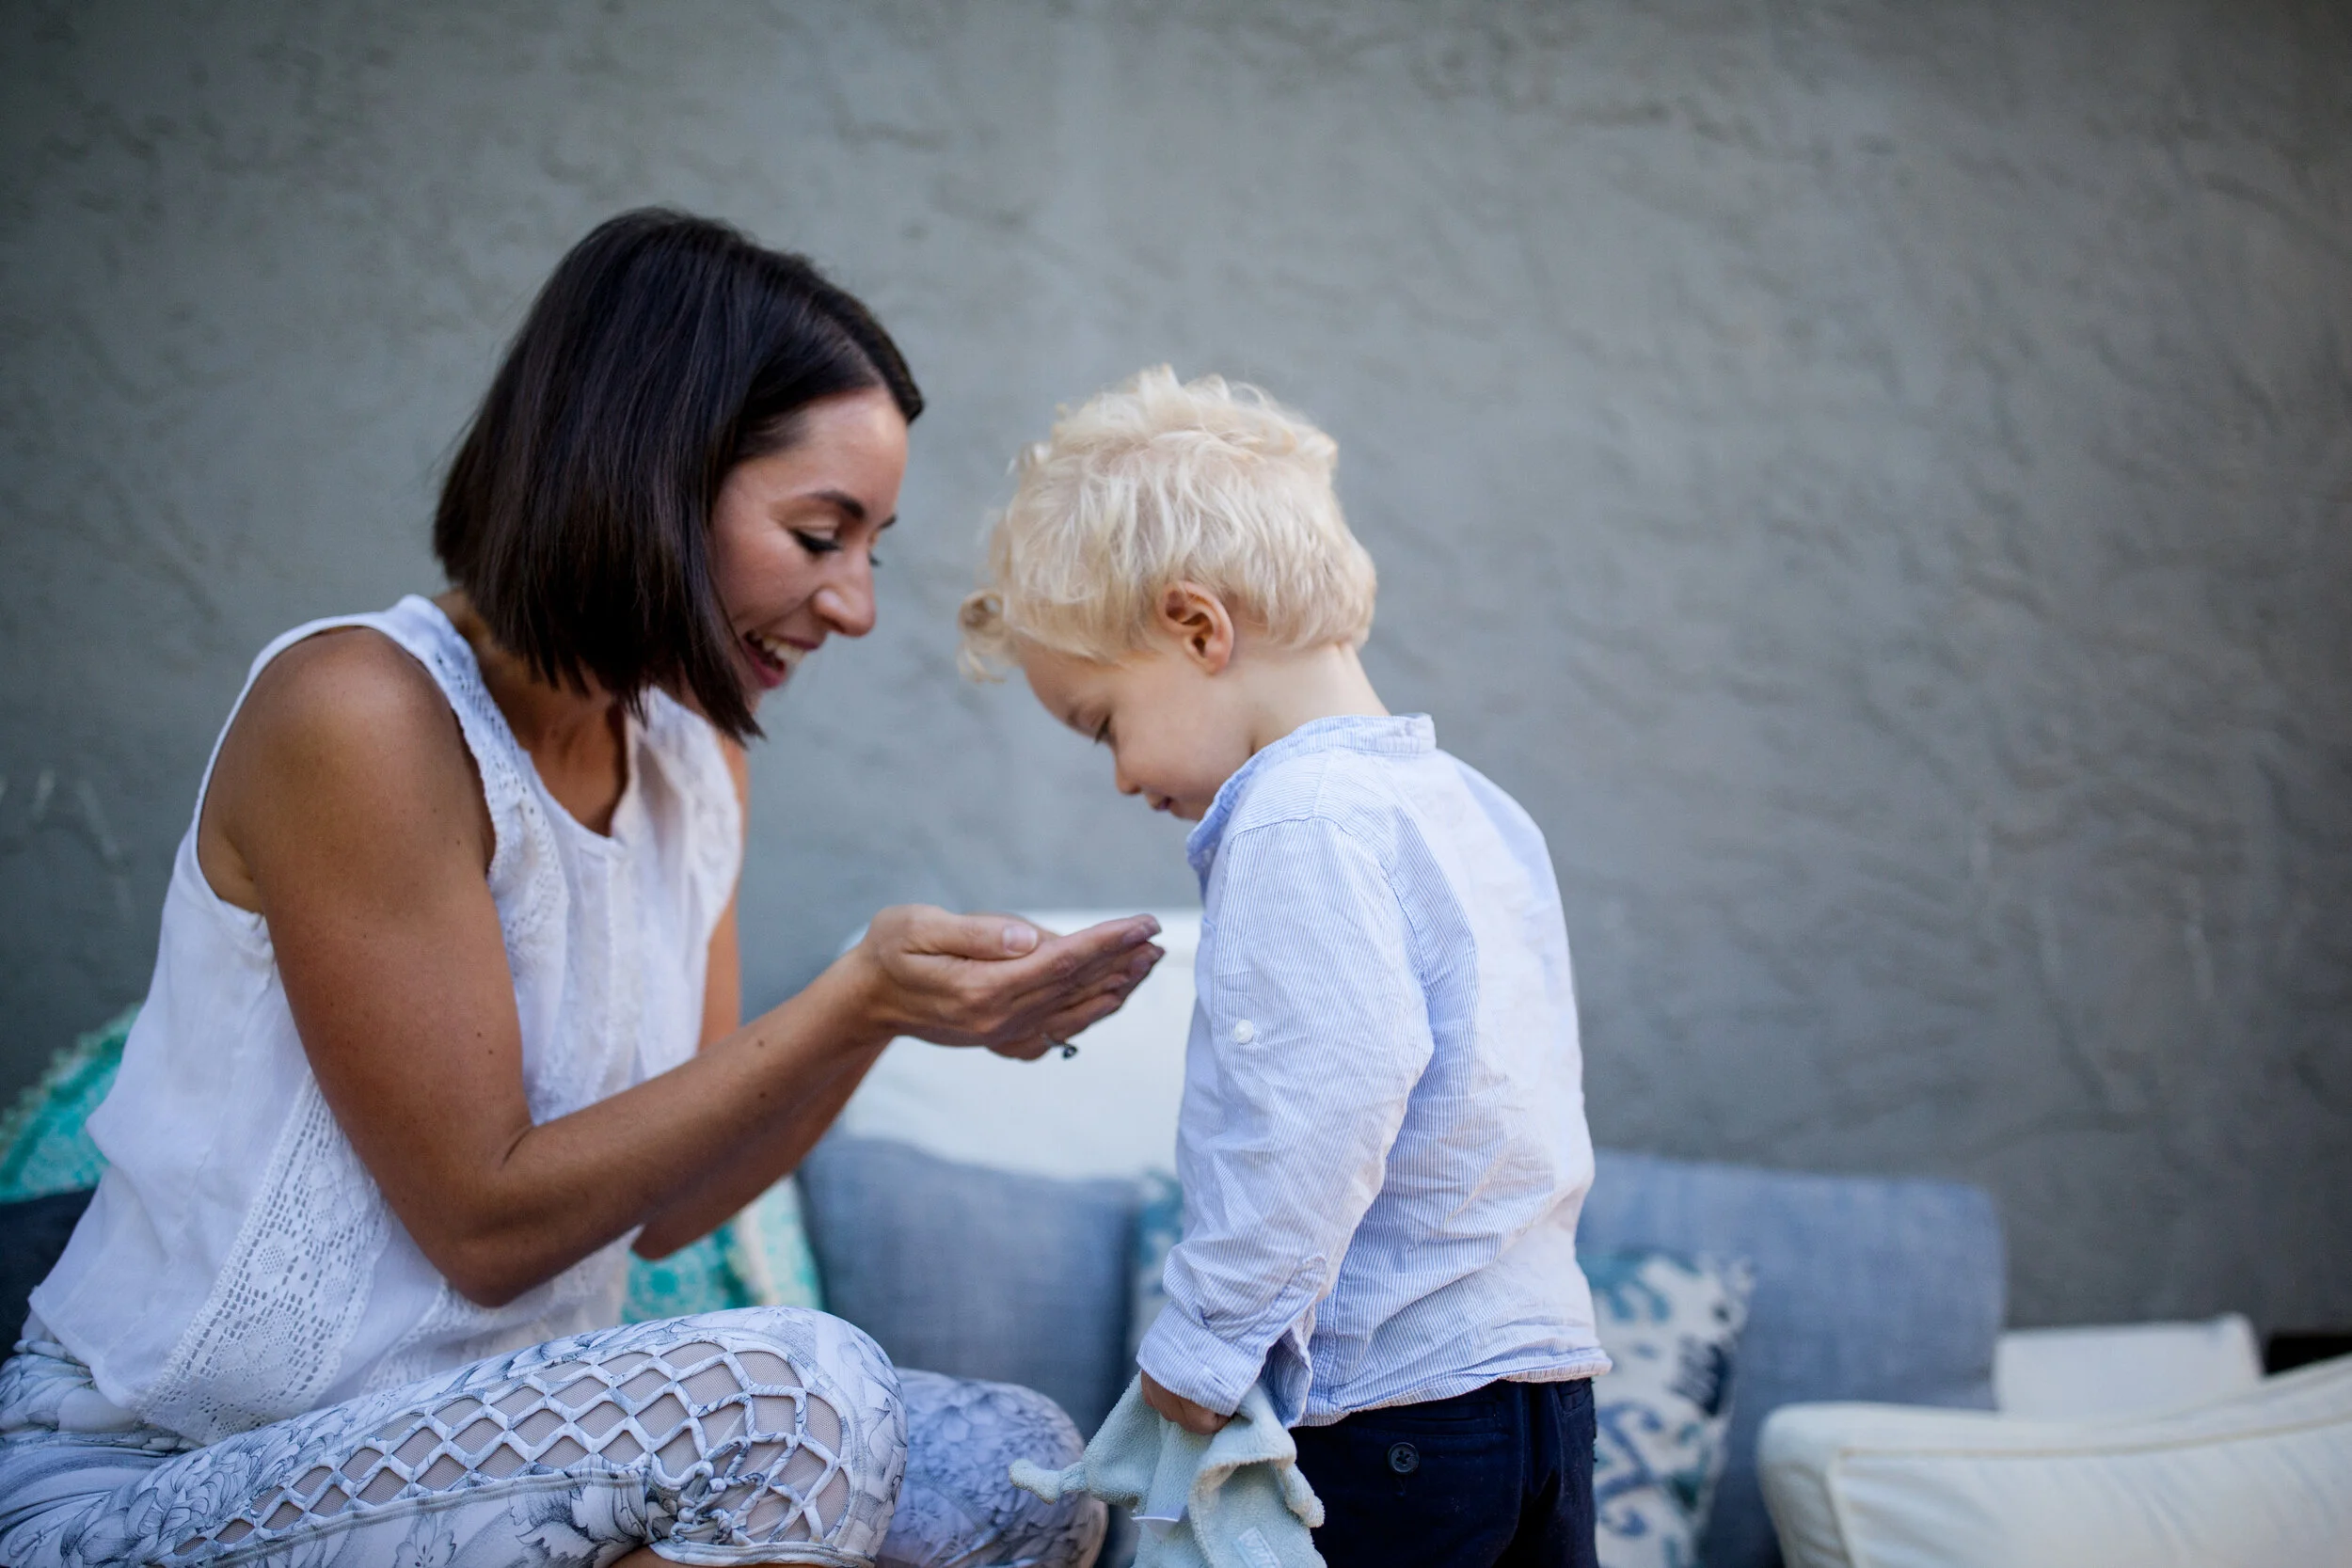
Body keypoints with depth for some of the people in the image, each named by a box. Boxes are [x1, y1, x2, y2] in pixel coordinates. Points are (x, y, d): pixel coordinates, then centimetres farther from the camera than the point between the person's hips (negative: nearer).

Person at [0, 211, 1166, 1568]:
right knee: (791, 1395, -29)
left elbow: (660, 1207, 5)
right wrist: (852, 1002, -21)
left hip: (483, 1440, 8)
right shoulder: (361, 710, -20)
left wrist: (896, 1011, -9)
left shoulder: (697, 757, 6)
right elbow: (486, 1222, -19)